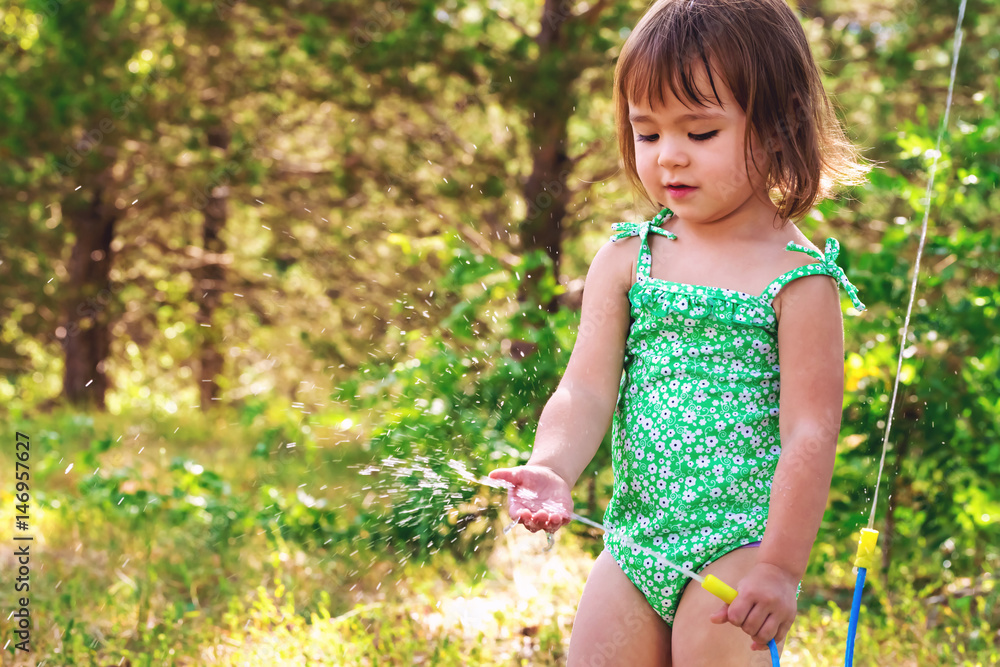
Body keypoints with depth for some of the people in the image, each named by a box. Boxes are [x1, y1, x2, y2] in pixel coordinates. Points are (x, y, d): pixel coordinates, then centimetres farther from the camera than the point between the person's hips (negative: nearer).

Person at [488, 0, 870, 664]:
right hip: (632, 543, 5)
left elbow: (810, 433, -11)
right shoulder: (626, 258, 5)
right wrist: (552, 468, -21)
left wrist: (781, 567, -16)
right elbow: (587, 390, -1)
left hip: (738, 547, -5)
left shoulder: (799, 279, -9)